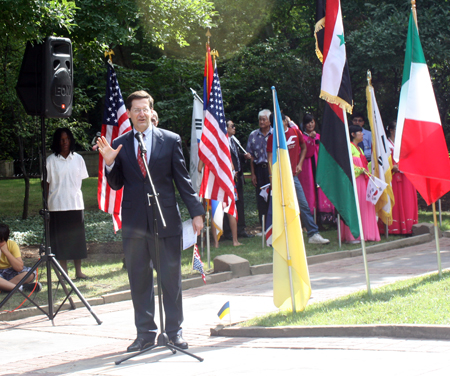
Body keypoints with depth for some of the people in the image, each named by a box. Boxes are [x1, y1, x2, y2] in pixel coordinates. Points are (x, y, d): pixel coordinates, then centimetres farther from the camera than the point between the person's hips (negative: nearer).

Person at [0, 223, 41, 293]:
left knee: (30, 273, -26)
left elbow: (20, 268, -21)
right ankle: (21, 288, -29)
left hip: (10, 272, 3)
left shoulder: (12, 244, -11)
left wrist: (6, 251, -24)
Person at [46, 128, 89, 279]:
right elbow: (47, 183, 0)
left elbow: (81, 180, 11)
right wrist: (46, 204, -4)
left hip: (76, 204, 3)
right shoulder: (51, 160, -1)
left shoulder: (78, 159, 6)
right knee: (60, 239, 1)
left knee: (77, 238, 6)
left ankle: (78, 271, 14)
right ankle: (64, 273, 8)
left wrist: (80, 201, 5)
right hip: (57, 206, -2)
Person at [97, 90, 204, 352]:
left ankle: (175, 331, 14)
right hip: (134, 222, 2)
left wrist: (196, 212, -1)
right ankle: (146, 333, 15)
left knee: (171, 278, 3)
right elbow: (117, 184, 9)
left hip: (166, 219, -1)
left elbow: (183, 180, 4)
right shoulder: (119, 145, 7)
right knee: (139, 279, 6)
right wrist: (110, 163, -10)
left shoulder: (171, 140, 3)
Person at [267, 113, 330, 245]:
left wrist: (299, 164, 8)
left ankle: (313, 234, 9)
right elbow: (270, 158, -7)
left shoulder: (295, 132, 7)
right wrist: (272, 176, -18)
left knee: (303, 204, 4)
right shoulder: (272, 138, -1)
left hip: (293, 174, 3)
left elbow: (304, 148, 21)